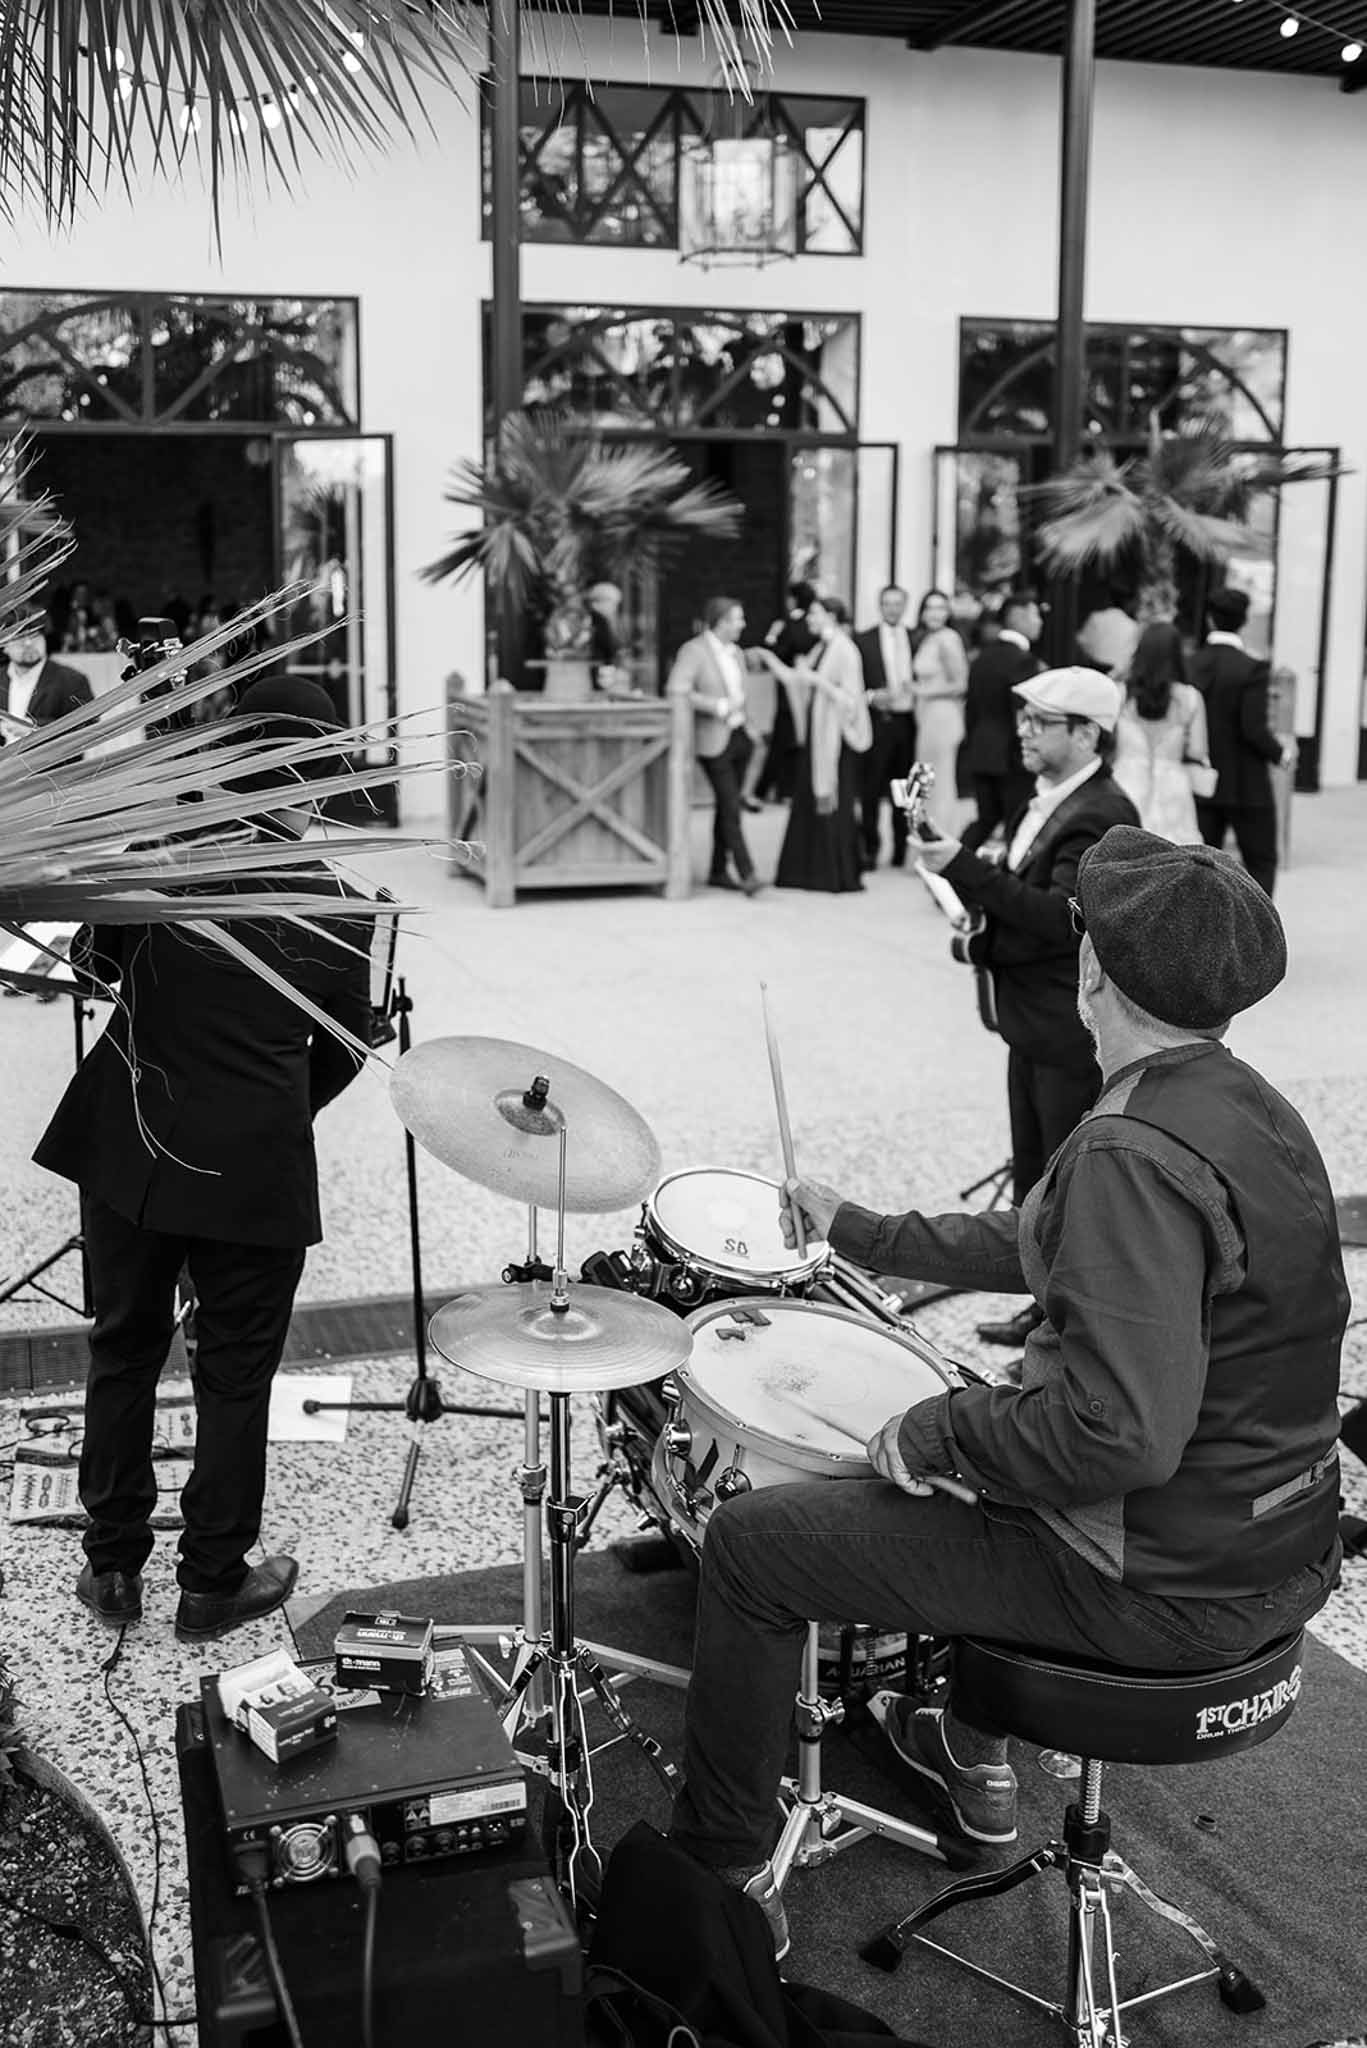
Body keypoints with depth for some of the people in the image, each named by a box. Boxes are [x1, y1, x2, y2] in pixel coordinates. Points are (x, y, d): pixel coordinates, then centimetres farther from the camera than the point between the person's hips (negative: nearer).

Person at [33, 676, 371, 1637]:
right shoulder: (337, 909, -9)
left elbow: (98, 956, 7)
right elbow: (341, 1056, 1)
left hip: (130, 1148, 2)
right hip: (253, 1168, -2)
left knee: (123, 1350, 17)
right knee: (235, 1376, 11)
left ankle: (113, 1564, 29)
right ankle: (214, 1581, 22)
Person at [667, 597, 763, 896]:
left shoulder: (736, 653, 15)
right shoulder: (693, 650, -10)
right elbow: (675, 691, -21)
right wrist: (718, 706, -21)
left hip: (738, 736, 8)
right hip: (713, 741, -8)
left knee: (726, 806, 11)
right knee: (731, 807, -12)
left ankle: (718, 871, 19)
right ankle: (746, 873, -13)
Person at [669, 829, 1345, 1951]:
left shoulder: (1136, 1154, -27)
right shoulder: (1253, 1111, 4)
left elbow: (1122, 1433, -33)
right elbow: (1033, 1245, 17)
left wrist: (935, 1428, -17)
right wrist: (854, 1229, 23)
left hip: (1162, 1590, -9)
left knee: (750, 1541, 1)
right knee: (986, 1436, 36)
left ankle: (722, 1874, 19)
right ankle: (975, 1752, 47)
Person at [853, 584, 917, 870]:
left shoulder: (917, 638, 10)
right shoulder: (864, 640, 1)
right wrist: (870, 696, -16)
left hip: (908, 720, 2)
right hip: (877, 721, -2)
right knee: (870, 790, -1)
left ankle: (901, 849, 15)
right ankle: (870, 849, 9)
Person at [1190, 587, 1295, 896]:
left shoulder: (1189, 666, -3)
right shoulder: (1252, 670, -16)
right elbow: (1253, 729, -20)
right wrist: (1281, 753, -3)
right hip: (1246, 787, -4)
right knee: (1261, 862, 9)